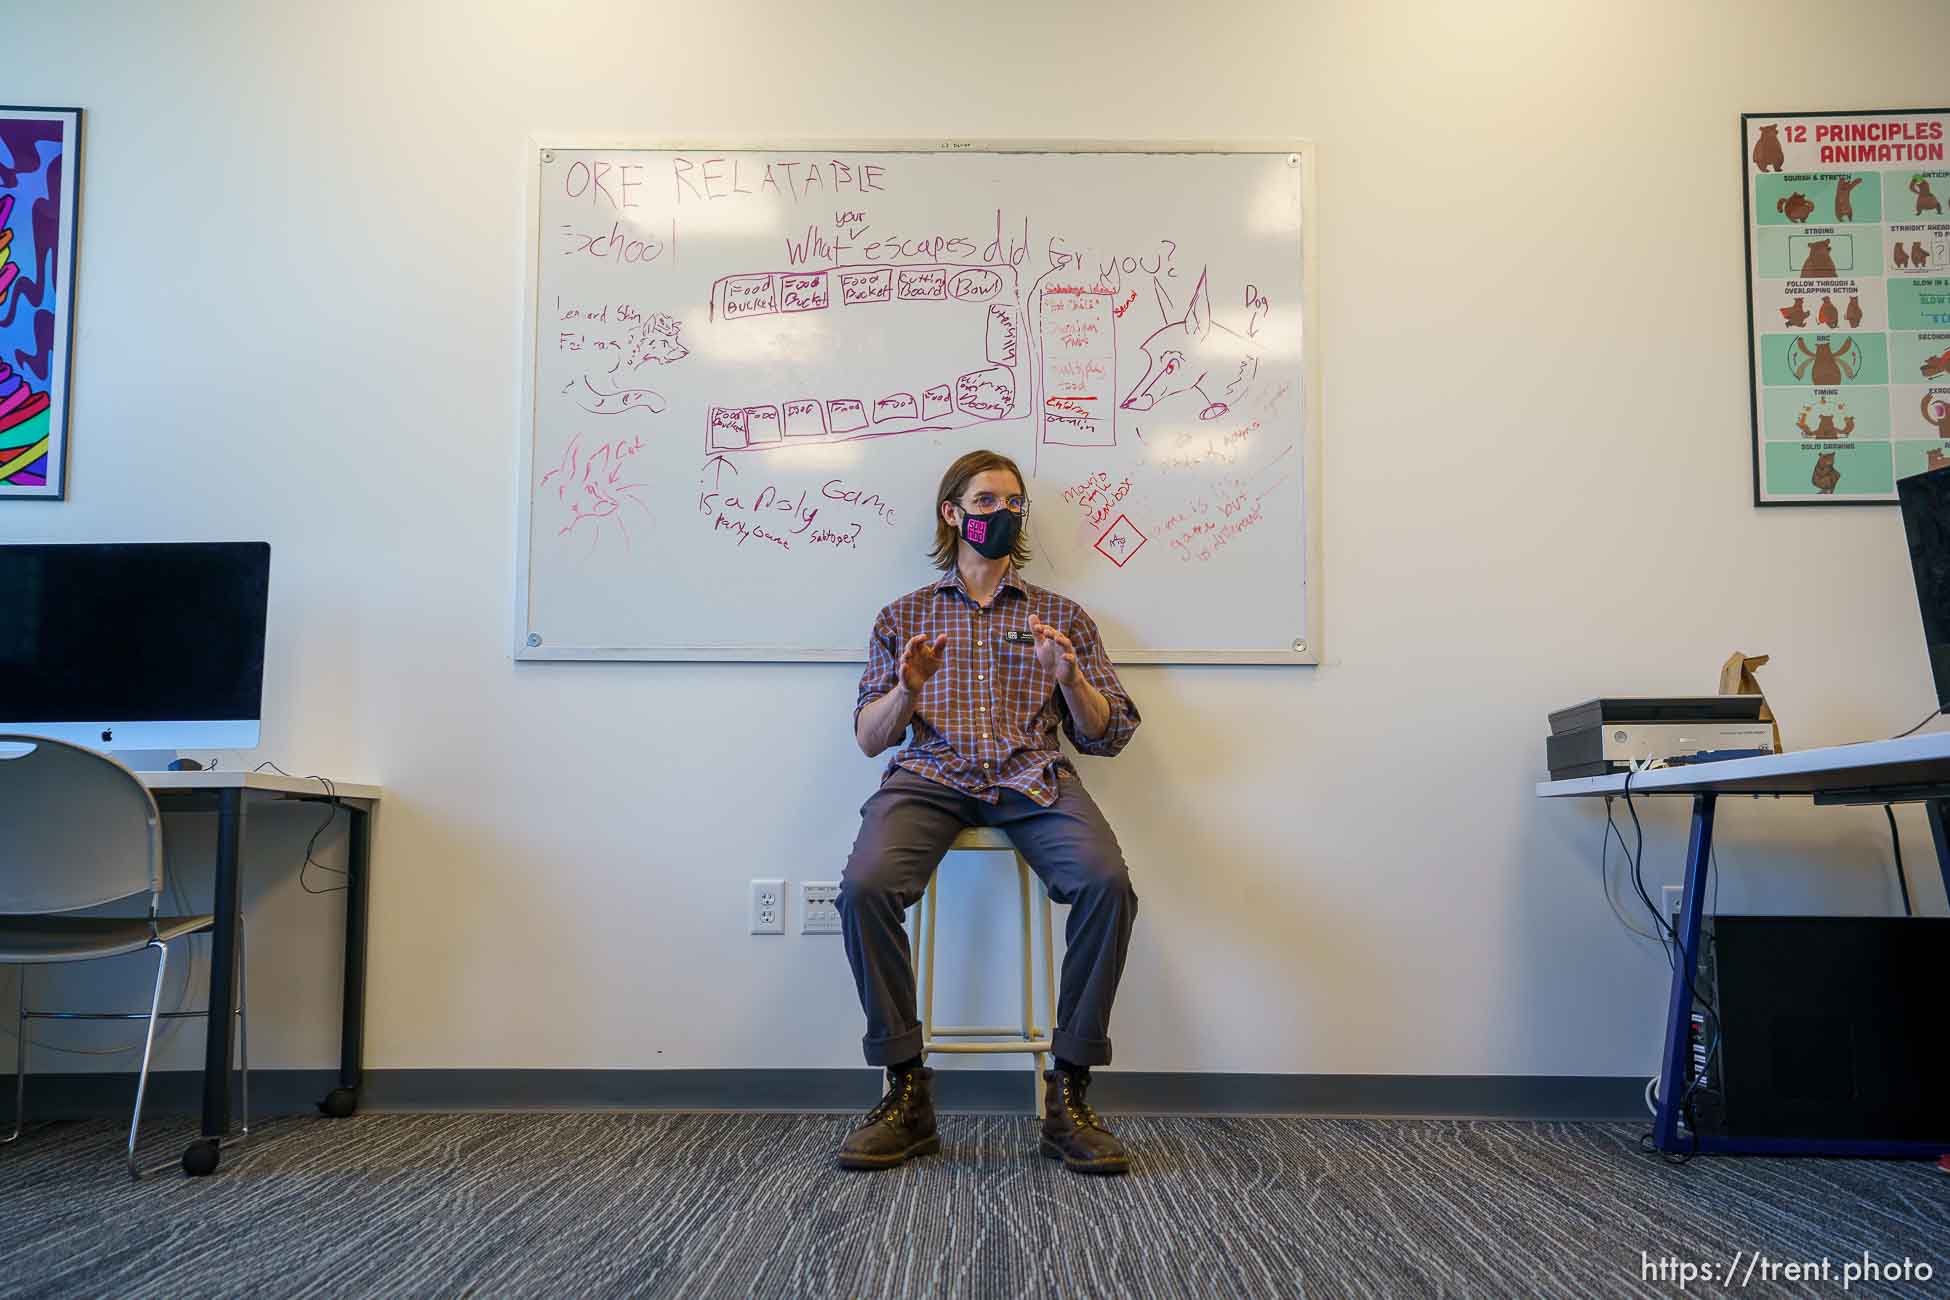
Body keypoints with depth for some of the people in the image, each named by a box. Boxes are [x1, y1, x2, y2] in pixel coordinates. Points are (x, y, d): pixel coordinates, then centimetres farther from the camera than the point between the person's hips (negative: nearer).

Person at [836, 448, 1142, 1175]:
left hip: (1034, 781, 0)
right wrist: (907, 688, -9)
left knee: (1107, 882, -31)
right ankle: (906, 1093, -16)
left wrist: (1069, 677, -7)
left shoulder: (1061, 616, 19)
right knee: (866, 886, -31)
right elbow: (869, 739, 12)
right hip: (930, 776, 0)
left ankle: (1068, 1095, -18)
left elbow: (1108, 738, 12)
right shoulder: (904, 616, 19)